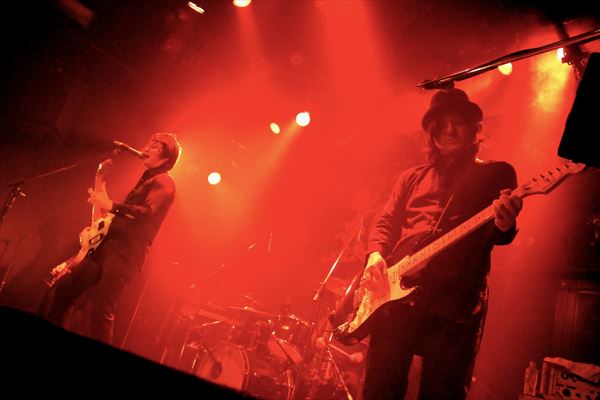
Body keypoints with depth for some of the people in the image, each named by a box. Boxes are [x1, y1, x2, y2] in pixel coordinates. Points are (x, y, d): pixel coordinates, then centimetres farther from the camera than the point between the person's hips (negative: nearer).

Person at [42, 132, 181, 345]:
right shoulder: (146, 179, 26)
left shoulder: (164, 182, -4)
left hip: (125, 253, -10)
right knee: (63, 288, 11)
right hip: (107, 246, 10)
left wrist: (109, 205, -25)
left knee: (101, 310, -18)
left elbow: (147, 212, -22)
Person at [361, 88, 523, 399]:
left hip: (455, 304, -3)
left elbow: (497, 235, 1)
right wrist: (375, 254, -3)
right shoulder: (413, 177, 22)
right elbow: (386, 222, 19)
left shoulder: (497, 173, 12)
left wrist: (504, 225, -24)